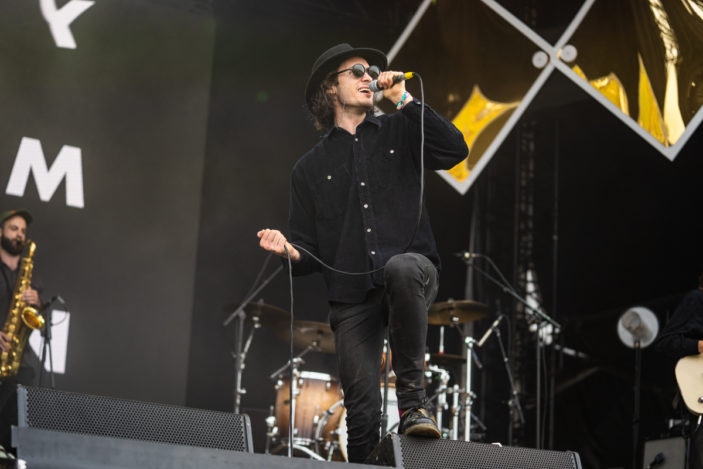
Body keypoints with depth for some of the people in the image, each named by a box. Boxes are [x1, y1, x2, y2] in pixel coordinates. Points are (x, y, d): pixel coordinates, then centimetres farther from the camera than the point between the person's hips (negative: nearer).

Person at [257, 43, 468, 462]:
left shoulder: (399, 131, 17)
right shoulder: (310, 168, 18)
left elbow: (454, 151, -4)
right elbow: (310, 254, 14)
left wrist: (405, 101, -3)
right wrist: (287, 250, -9)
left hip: (412, 272, -1)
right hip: (353, 296, 1)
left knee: (400, 268, -38)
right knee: (362, 411, -10)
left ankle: (414, 400, -27)